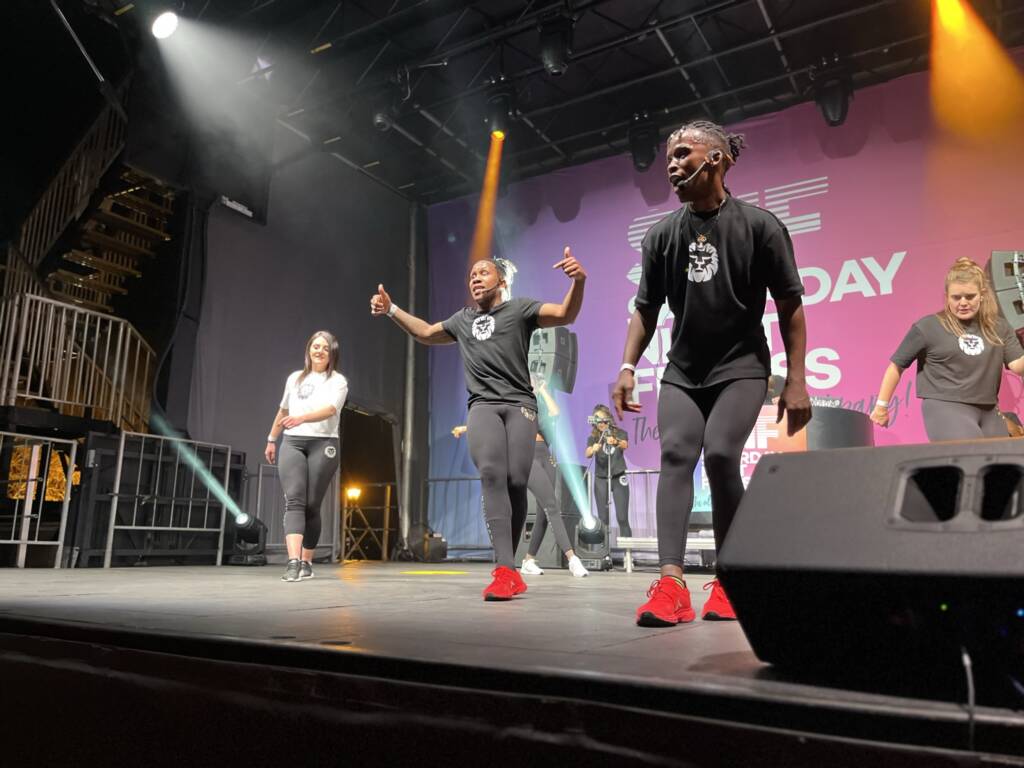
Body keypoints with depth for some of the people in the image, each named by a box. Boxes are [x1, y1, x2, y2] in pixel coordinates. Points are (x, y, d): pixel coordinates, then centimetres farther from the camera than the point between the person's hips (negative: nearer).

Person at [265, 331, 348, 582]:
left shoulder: (337, 381, 0)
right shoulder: (294, 378, 15)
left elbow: (329, 409, -19)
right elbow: (283, 411, 27)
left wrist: (302, 418, -35)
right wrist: (271, 440, 30)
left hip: (323, 445, -3)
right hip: (292, 443, 3)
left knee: (311, 505, -1)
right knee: (294, 500, -14)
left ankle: (306, 562, 12)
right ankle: (293, 562, -25)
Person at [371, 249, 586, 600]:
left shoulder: (519, 309, 10)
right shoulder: (462, 319, 25)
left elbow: (566, 314, -3)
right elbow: (425, 333, 40)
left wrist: (578, 281, -23)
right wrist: (391, 310, 31)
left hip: (520, 406, -2)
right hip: (483, 407, 2)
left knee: (516, 481, -16)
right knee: (491, 474, -23)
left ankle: (506, 566, 3)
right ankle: (507, 571, -30)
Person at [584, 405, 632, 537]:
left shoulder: (620, 433, -1)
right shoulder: (593, 438, 2)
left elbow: (625, 445, -23)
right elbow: (588, 454, -16)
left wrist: (615, 442, -46)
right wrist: (593, 449, -40)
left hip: (618, 478, -1)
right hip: (601, 479, 1)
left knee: (622, 517, -6)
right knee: (603, 518, 1)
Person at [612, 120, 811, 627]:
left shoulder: (758, 226, -3)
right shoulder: (662, 234, 6)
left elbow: (789, 306, -3)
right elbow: (646, 308, 8)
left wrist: (796, 380, -8)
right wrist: (627, 367, -5)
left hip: (741, 367, -3)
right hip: (683, 371, 3)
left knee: (720, 454, -19)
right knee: (675, 454, -15)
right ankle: (671, 584, -20)